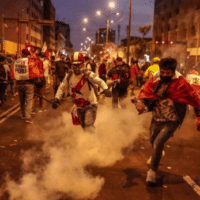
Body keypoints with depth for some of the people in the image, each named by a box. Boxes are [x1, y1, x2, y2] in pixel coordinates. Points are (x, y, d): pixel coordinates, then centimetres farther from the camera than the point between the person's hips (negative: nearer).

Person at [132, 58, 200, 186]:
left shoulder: (181, 84, -22)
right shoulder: (154, 80, -13)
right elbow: (145, 92, -11)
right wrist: (140, 102, -33)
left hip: (171, 121, -5)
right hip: (157, 118, 5)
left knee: (158, 143, -21)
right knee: (153, 140, 27)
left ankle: (152, 171, 0)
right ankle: (157, 154, 64)